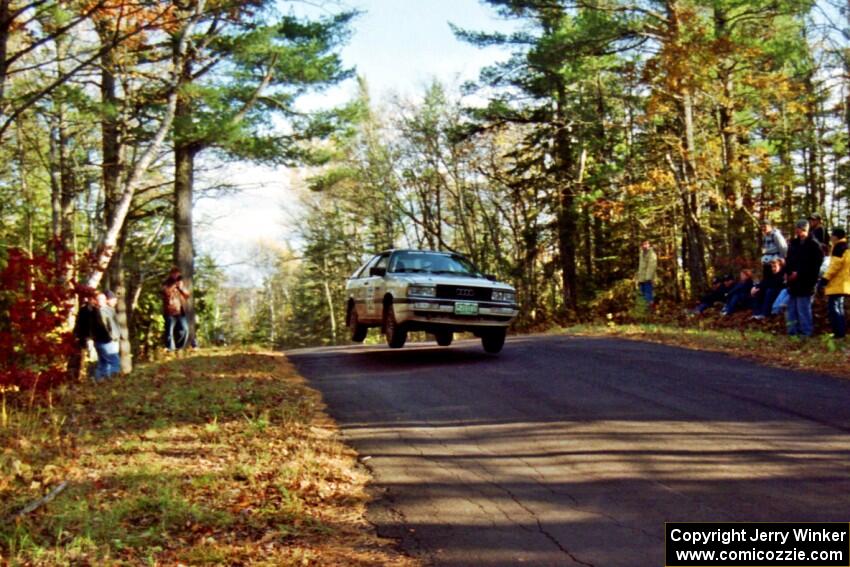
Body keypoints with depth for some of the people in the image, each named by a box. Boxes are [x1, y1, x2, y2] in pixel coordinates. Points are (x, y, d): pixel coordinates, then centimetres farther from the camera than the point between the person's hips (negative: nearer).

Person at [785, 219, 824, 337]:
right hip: (793, 282, 8)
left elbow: (814, 265, -13)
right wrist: (788, 272, 3)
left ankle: (806, 331, 4)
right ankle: (793, 331, 20)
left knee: (803, 309, -4)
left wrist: (798, 273, -15)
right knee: (792, 308, 12)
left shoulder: (813, 245, -9)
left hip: (805, 283, -8)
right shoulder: (794, 243, 12)